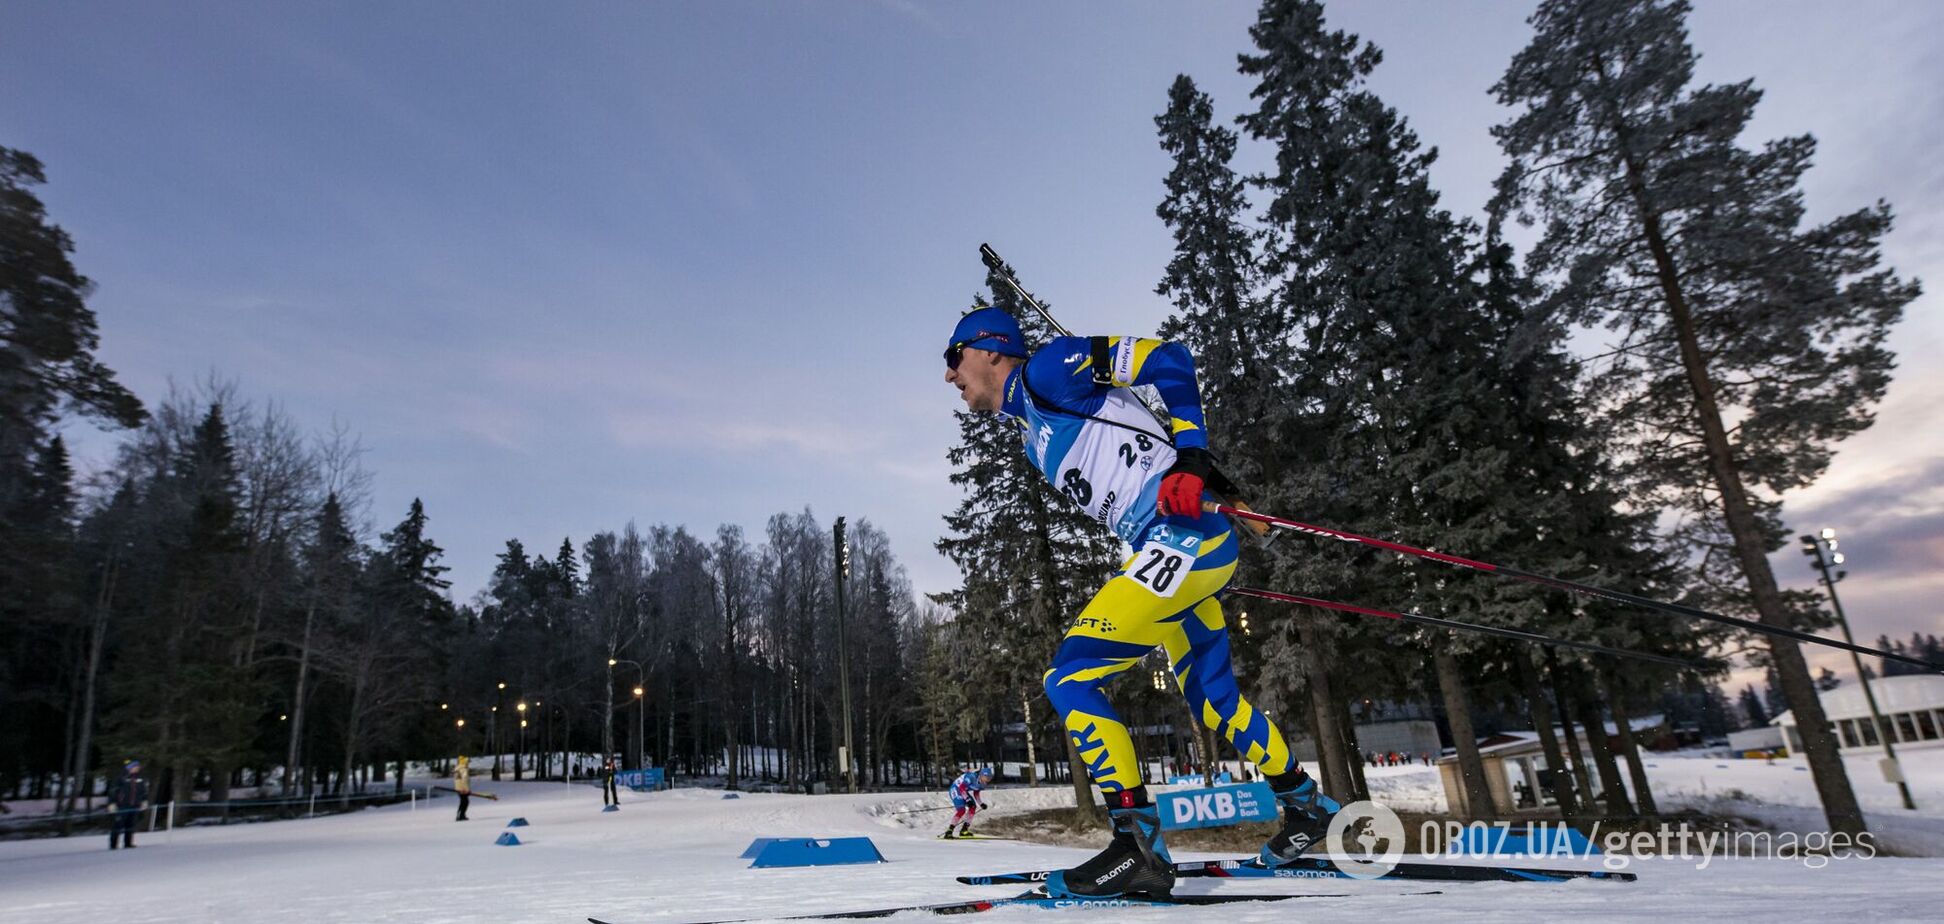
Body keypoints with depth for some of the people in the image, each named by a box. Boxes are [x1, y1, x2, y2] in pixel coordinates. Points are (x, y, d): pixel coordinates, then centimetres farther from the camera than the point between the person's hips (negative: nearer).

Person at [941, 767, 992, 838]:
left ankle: (964, 830, 0)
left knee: (973, 806, -5)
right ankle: (949, 831, -16)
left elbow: (976, 794, 11)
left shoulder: (981, 783, -1)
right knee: (962, 810, -21)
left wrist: (981, 803, -2)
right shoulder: (972, 776, -29)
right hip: (956, 789, -9)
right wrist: (968, 800, -33)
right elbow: (961, 788, -30)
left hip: (964, 791, 9)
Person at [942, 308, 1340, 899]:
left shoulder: (1045, 370, -5)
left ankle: (1138, 846, -9)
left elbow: (1168, 361, -9)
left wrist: (1191, 459, -18)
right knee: (1214, 703, 22)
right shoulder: (1031, 431, 21)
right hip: (1181, 551, 10)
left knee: (1069, 679, -12)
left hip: (1184, 537, -10)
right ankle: (1305, 805, 40)